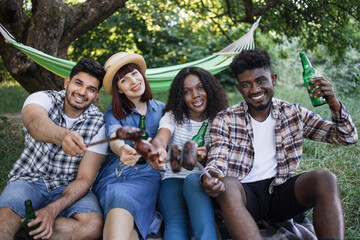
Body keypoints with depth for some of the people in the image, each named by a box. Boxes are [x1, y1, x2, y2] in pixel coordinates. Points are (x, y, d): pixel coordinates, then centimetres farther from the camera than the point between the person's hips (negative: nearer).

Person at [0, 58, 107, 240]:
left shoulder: (97, 124, -7)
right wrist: (63, 135, -61)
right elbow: (34, 123, -37)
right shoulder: (44, 98, -10)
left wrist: (53, 210, -26)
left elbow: (85, 178, -10)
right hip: (29, 179, -3)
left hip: (68, 187, 3)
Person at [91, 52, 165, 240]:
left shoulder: (161, 109, 16)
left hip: (147, 174, 0)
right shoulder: (113, 112, 11)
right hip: (114, 173, 0)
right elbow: (114, 139, -8)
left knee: (123, 200, -36)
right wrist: (122, 150, -35)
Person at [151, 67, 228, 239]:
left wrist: (208, 156, -19)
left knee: (193, 180, -38)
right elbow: (160, 139, -14)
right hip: (173, 180, 0)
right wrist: (159, 150, -41)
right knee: (176, 222, -33)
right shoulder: (172, 116, 9)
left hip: (203, 182, 0)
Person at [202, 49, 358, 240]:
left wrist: (334, 103, -9)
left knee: (325, 179, -25)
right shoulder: (225, 120, 5)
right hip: (244, 194, -2)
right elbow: (217, 160, -6)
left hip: (281, 191, 2)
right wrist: (209, 176, -32)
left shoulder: (293, 113, 10)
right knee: (226, 185, -35)